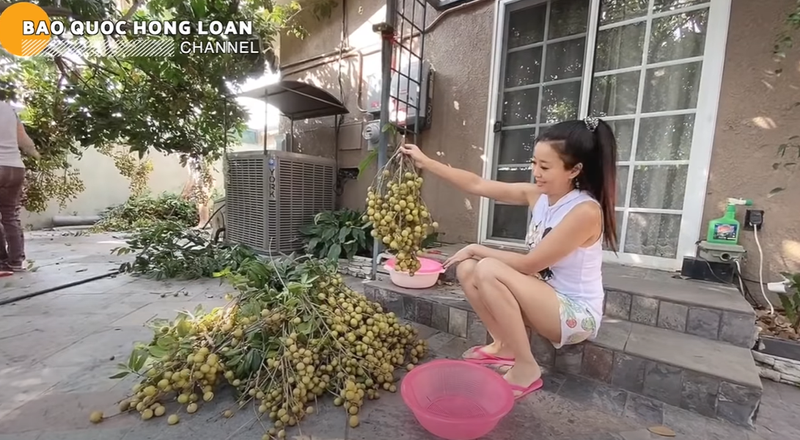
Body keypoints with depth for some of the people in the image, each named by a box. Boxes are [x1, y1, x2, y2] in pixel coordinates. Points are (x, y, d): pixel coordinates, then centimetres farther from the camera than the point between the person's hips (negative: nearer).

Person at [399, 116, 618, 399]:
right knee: (467, 269, -9)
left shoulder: (585, 211, -24)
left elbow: (528, 264, -24)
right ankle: (504, 346, 6)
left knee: (489, 270, -29)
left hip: (576, 313, -7)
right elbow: (477, 185, -6)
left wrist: (477, 249, -14)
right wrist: (425, 162, -7)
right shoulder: (537, 194, -4)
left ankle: (526, 368, -11)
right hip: (544, 297, 7)